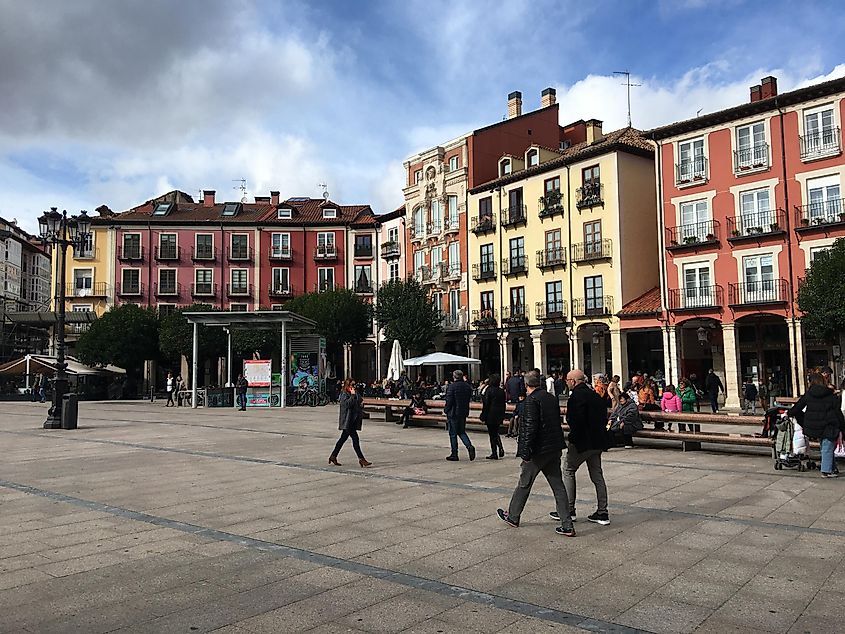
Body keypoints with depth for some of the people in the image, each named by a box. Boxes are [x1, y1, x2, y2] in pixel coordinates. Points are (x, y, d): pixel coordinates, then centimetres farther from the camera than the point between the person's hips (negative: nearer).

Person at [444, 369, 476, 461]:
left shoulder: (452, 386, -15)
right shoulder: (468, 386, 5)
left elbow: (449, 400, -16)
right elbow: (469, 398, 12)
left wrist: (446, 410, -2)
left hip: (453, 413, -6)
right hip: (464, 413, 6)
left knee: (453, 434, 4)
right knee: (462, 432, 18)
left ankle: (454, 454, 7)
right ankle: (469, 446, -5)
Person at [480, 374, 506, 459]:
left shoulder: (489, 390, -12)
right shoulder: (502, 391, 4)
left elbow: (486, 404, -12)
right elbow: (503, 405, 9)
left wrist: (483, 417, -7)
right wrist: (502, 417, 17)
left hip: (491, 415, -6)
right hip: (499, 415, 6)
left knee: (492, 434, 1)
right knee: (496, 433, 21)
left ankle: (494, 453, 4)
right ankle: (500, 448, 5)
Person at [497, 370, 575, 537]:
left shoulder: (532, 400, -14)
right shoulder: (552, 398, 10)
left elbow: (530, 427, -20)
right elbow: (557, 422, 15)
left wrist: (526, 452, -17)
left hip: (538, 450, -7)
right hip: (554, 449, 7)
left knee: (524, 484, 10)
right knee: (558, 486, 8)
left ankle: (512, 516, 26)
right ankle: (567, 526, 7)